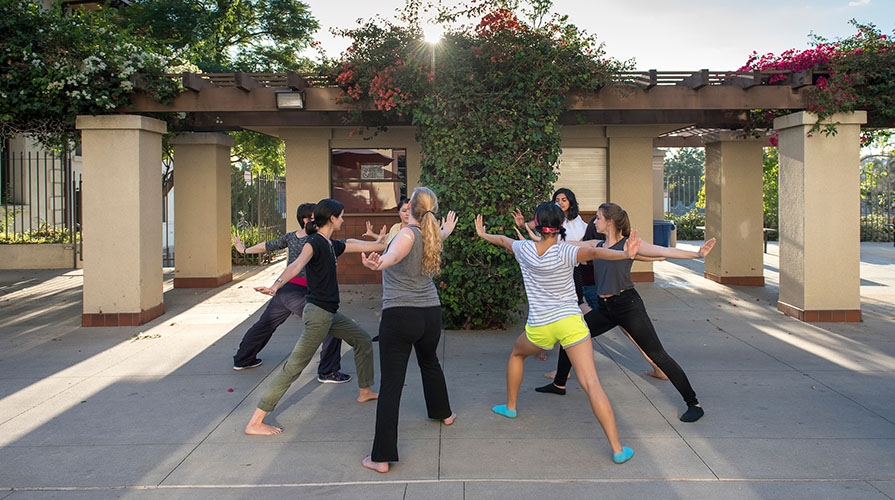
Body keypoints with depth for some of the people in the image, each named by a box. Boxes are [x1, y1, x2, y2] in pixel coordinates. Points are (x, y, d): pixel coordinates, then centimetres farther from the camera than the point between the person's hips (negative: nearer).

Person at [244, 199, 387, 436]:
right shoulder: (314, 242, -16)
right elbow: (297, 264, -34)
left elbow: (363, 245, 24)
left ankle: (365, 391, 40)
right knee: (294, 366, -10)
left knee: (363, 340, 22)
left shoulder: (332, 245, 11)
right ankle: (255, 422, -8)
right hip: (318, 313, -10)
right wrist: (275, 286, -51)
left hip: (330, 313, 10)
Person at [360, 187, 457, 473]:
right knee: (429, 362, 33)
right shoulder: (432, 234, 8)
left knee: (391, 384, -6)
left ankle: (381, 457, -7)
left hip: (399, 316, -7)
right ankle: (443, 413, 55)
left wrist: (379, 263, -60)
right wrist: (448, 229, 58)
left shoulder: (409, 233, -14)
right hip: (430, 313, 7)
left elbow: (394, 254, -38)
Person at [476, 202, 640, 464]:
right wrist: (625, 254, -39)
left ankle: (510, 406, 47)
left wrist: (483, 234, 42)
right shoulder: (565, 253, -9)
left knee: (517, 353, 36)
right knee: (591, 383, -10)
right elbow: (594, 252, -29)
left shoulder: (524, 249, 2)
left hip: (539, 326, 3)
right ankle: (618, 449, -12)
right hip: (570, 322, -3)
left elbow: (503, 240, 23)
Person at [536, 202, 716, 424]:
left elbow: (664, 251, -16)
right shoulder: (596, 245, 11)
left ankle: (693, 404, 0)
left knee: (657, 354, -7)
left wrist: (696, 254, -28)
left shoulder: (628, 243, -6)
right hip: (604, 308, 7)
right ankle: (559, 384, 28)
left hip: (628, 304, -7)